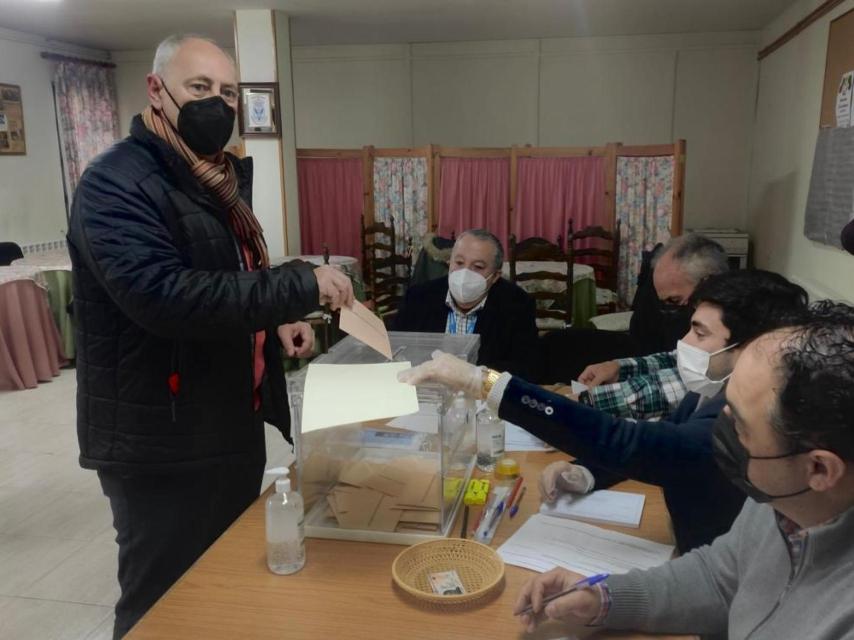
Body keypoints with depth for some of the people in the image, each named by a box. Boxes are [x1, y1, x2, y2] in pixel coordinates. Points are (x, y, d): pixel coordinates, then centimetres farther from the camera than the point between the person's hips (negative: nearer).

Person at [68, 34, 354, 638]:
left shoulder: (222, 180, 12)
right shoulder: (116, 184, -17)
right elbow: (163, 295, -32)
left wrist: (278, 318, 1)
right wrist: (300, 286, -29)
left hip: (235, 426, 9)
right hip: (161, 446, -8)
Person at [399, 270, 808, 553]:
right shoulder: (714, 396, -4)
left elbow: (624, 440, -42)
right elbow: (652, 442, 8)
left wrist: (481, 382, -45)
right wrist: (584, 475, -13)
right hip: (691, 557, 7)